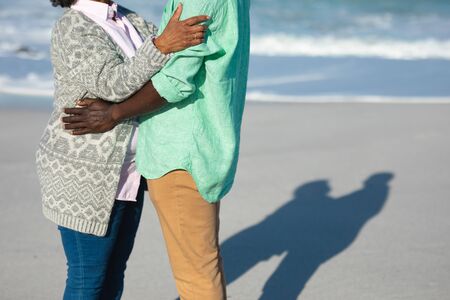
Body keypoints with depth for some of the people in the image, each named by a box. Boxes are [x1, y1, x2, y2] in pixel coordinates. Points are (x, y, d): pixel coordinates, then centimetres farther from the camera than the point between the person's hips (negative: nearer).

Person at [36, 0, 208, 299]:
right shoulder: (72, 31, -20)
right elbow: (112, 85, -34)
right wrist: (164, 45, -44)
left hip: (120, 169, 9)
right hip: (86, 175, -9)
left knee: (114, 269, 17)